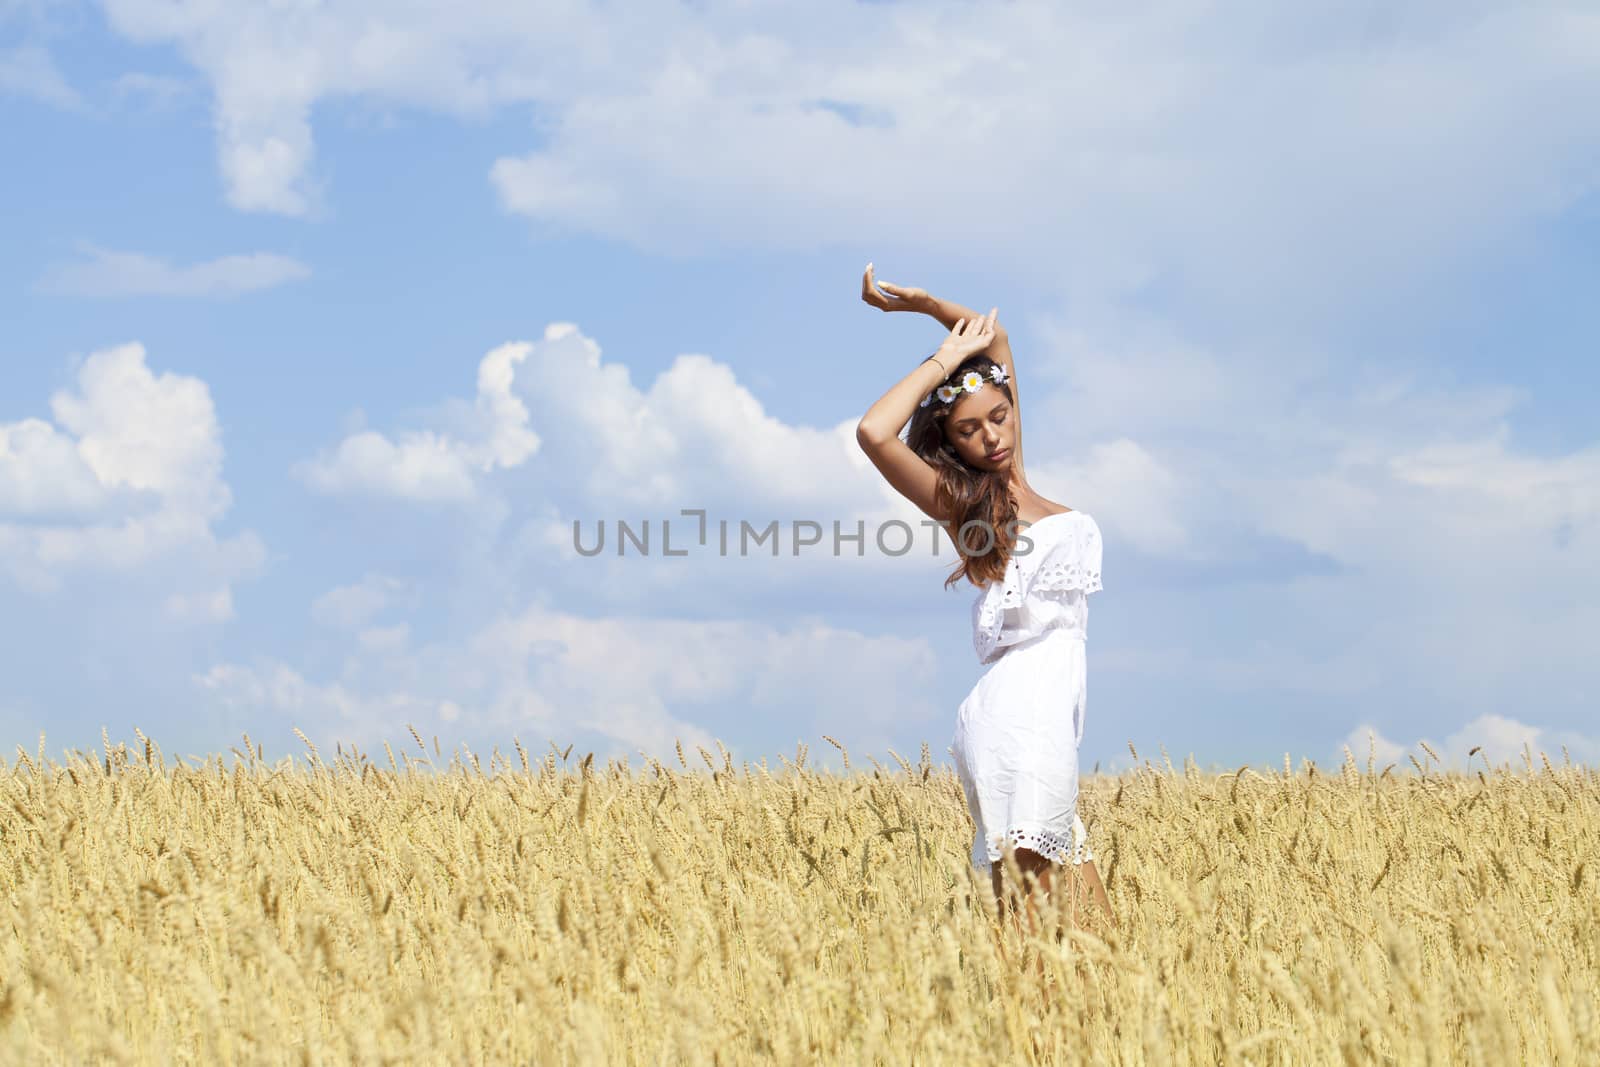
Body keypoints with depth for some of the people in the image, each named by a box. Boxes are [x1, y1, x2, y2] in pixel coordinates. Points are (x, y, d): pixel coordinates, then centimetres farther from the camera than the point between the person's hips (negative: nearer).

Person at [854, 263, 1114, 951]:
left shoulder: (1011, 474, 18)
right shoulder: (956, 501, 1)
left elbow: (994, 335, 26)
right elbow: (874, 433, -18)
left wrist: (924, 303, 13)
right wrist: (947, 358, -7)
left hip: (1049, 714, 8)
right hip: (1017, 708, -8)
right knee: (1036, 888, -14)